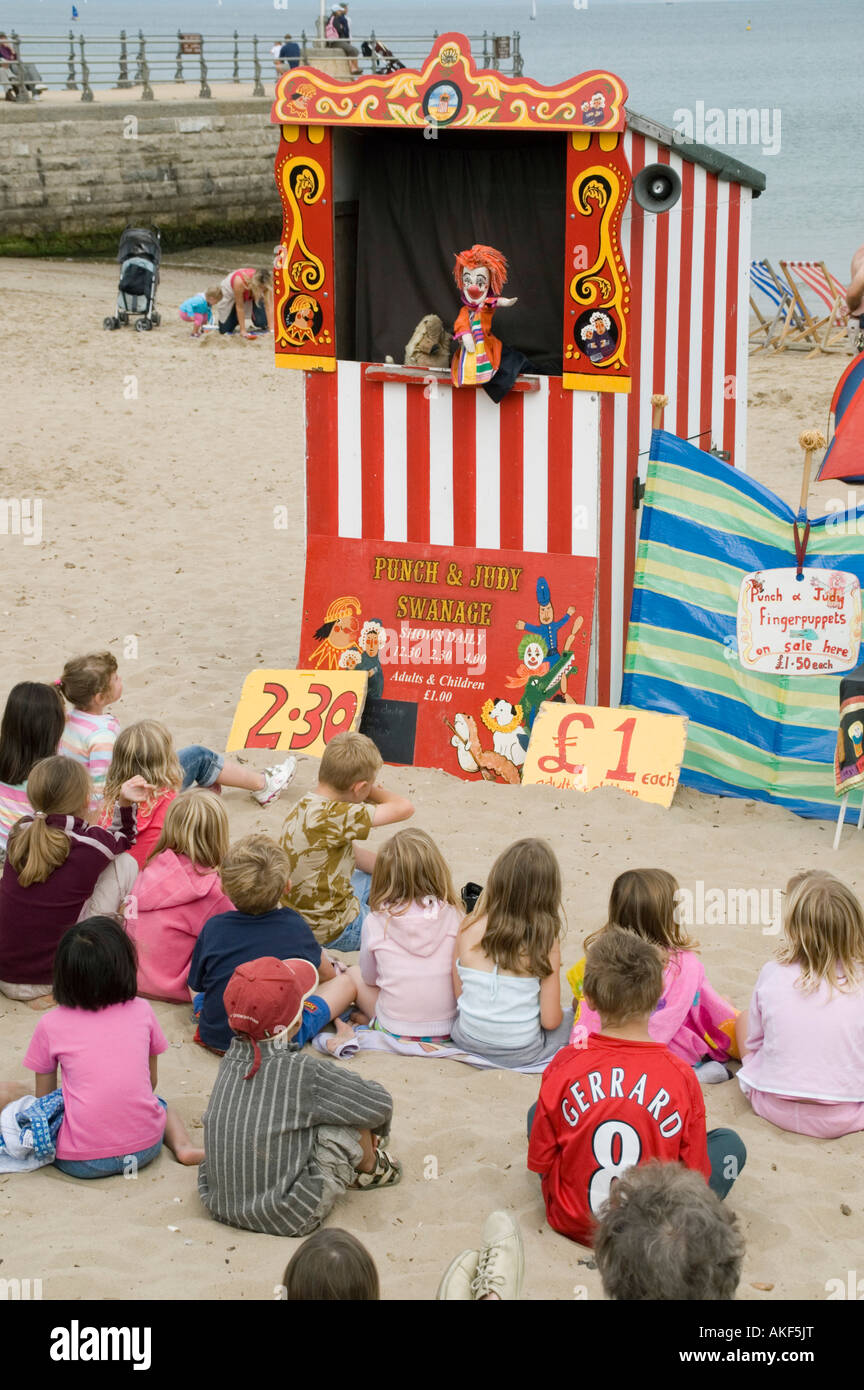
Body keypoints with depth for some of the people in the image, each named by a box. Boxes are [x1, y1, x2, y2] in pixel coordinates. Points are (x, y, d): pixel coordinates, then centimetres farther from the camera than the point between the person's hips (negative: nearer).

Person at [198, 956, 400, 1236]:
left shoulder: (231, 1060, -3)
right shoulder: (303, 1071, -21)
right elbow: (379, 1102, -7)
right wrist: (376, 1129, 14)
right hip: (290, 1219, -7)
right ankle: (368, 1168, 29)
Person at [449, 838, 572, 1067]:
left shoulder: (469, 929, -13)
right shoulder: (545, 942, -20)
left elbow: (458, 994, -4)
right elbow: (550, 1020, -15)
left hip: (468, 1042, 3)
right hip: (522, 1052, -3)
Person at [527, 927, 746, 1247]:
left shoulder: (563, 1067, -17)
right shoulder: (681, 1076, -20)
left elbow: (539, 1160, -8)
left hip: (572, 1223, 0)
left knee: (535, 1113, 25)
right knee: (731, 1144, 20)